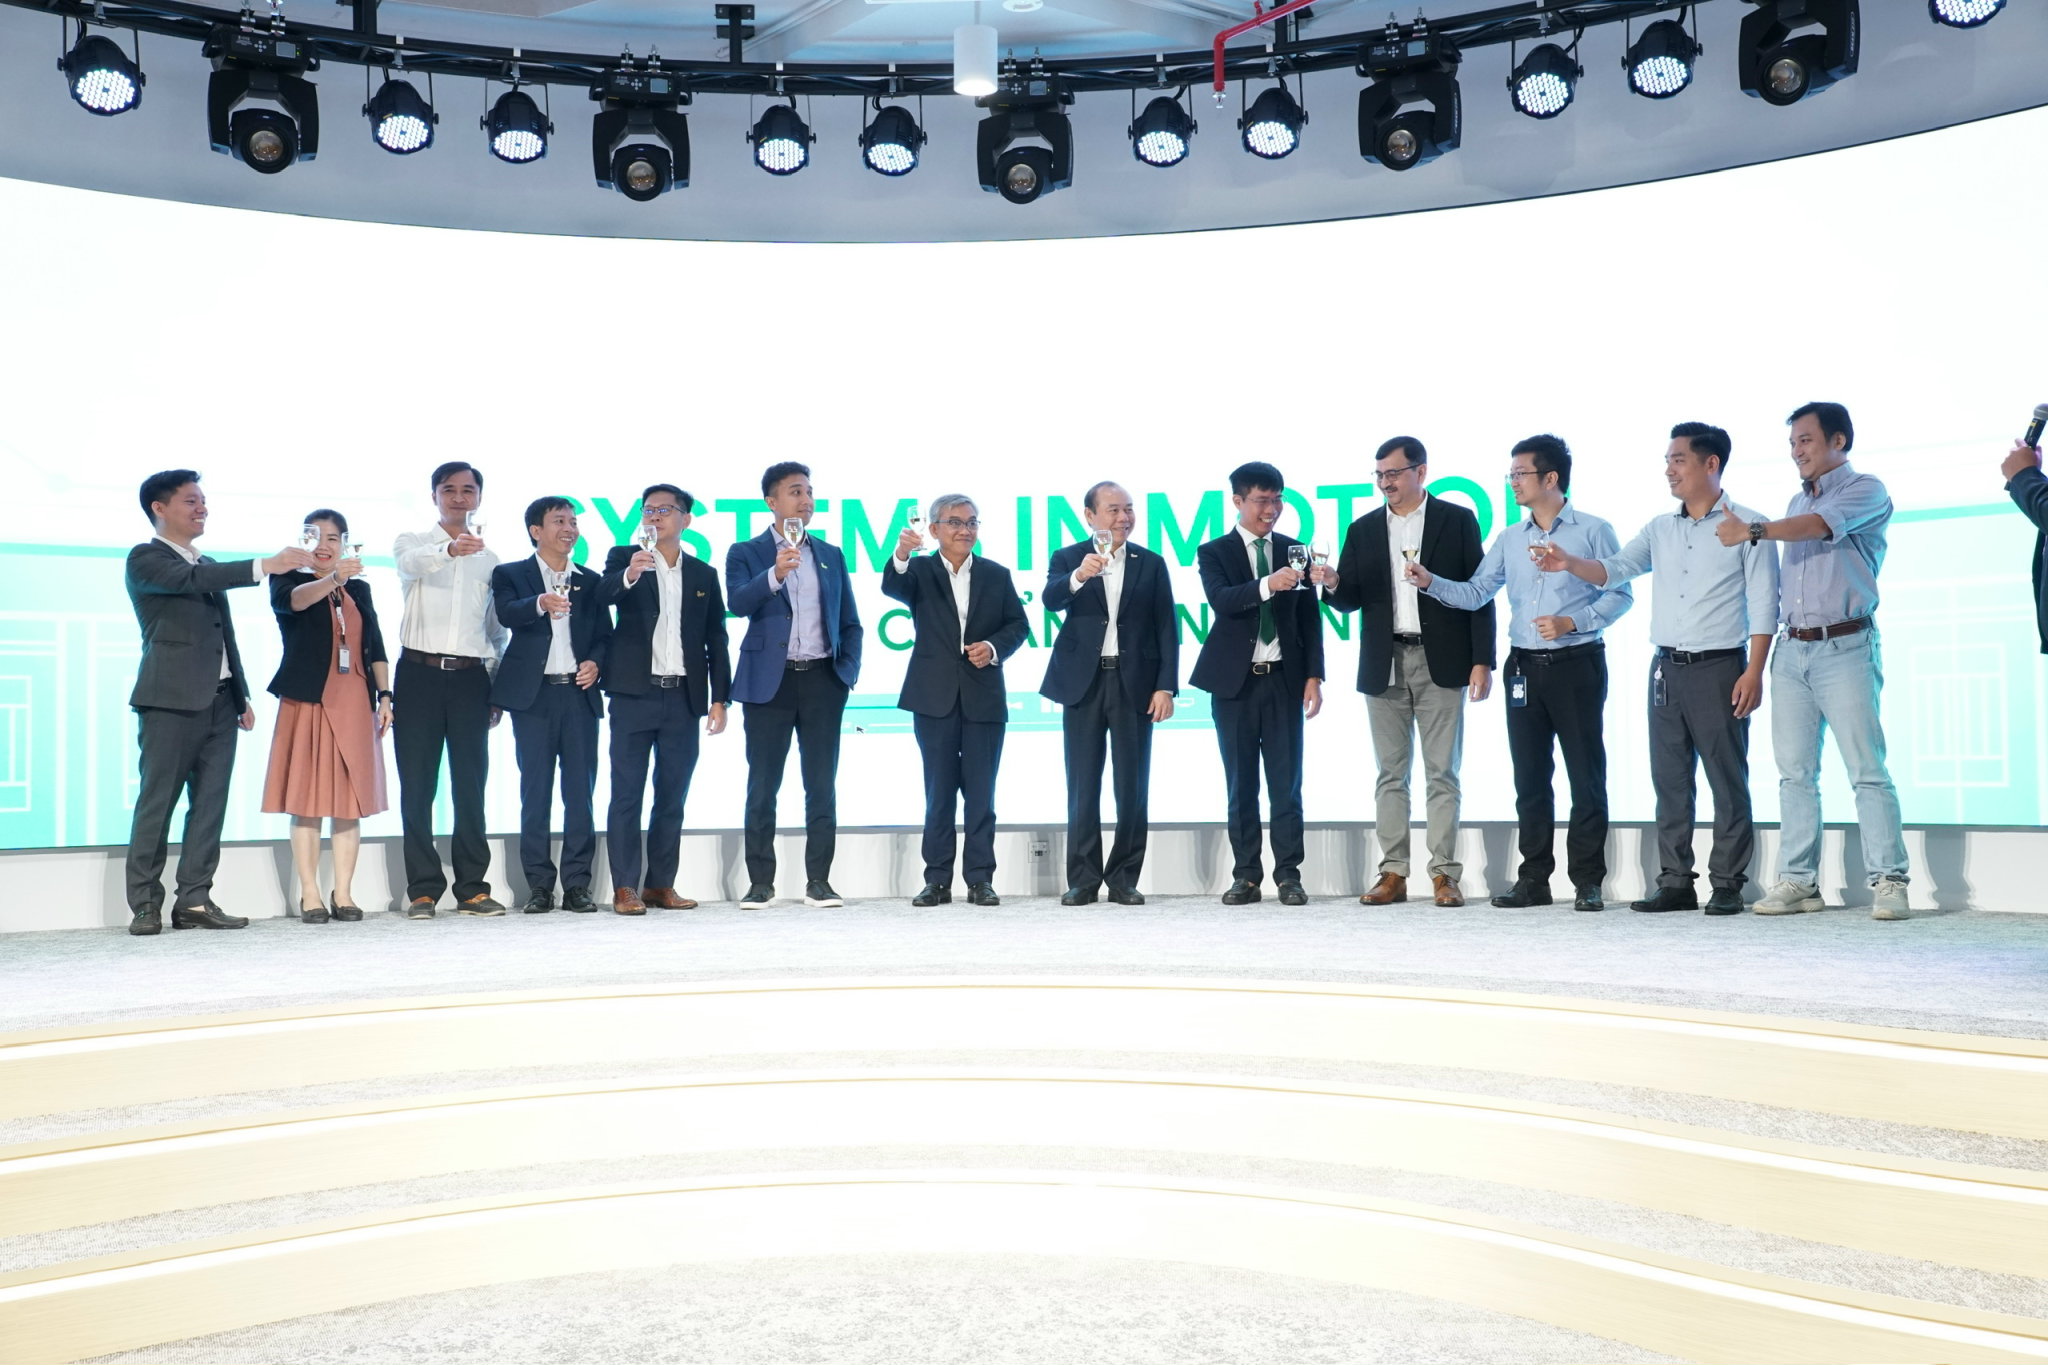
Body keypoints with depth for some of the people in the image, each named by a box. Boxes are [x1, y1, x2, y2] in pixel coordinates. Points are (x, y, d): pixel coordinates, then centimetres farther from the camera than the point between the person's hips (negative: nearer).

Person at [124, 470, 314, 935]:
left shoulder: (210, 566, 22)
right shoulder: (145, 558, -1)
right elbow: (192, 580, -21)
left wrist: (242, 696, 17)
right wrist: (266, 565, -29)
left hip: (219, 701, 7)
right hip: (172, 700, -7)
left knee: (210, 805, 3)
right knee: (157, 803, -4)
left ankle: (194, 900, 7)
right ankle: (145, 904, 2)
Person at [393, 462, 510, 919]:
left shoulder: (490, 559, 15)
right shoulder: (413, 542, 6)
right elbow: (412, 562, -20)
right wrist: (450, 549, -42)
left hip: (470, 677, 2)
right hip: (419, 673, -2)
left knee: (471, 787, 3)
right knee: (417, 786, 0)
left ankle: (472, 887, 9)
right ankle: (423, 889, 5)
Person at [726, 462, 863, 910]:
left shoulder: (831, 555, 14)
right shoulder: (746, 553, 5)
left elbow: (850, 623, 16)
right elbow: (738, 604, -14)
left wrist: (849, 670, 1)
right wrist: (774, 575, -30)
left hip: (822, 680, 3)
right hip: (769, 681, -2)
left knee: (822, 785, 2)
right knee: (762, 786, 0)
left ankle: (818, 880, 8)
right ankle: (760, 882, 7)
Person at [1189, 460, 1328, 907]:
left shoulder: (1295, 551, 10)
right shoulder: (1214, 552, 2)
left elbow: (1311, 619, 9)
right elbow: (1221, 600, -17)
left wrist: (1314, 676, 0)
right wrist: (1267, 584, -33)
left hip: (1284, 680, 1)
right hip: (1235, 682, -1)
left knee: (1287, 783, 0)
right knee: (1240, 785, 4)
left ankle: (1288, 875, 6)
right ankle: (1246, 875, 10)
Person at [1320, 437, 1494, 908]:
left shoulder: (1457, 520, 4)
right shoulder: (1363, 529, 12)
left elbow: (1480, 592, 1)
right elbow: (1350, 600, 10)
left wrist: (1482, 660, -6)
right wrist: (1333, 585, -14)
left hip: (1441, 664, -3)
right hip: (1385, 666, 3)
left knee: (1443, 773, -1)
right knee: (1390, 774, 4)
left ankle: (1444, 875, 3)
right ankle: (1393, 874, 8)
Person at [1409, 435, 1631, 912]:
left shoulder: (1593, 532, -1)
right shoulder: (1509, 539, 13)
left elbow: (1620, 594, -4)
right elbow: (1475, 592, 9)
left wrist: (1572, 622, -16)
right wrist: (1431, 582, -6)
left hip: (1576, 664, -4)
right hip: (1524, 667, 5)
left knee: (1586, 774, -2)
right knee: (1530, 777, 7)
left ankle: (1588, 880, 5)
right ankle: (1534, 878, 14)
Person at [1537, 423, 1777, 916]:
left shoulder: (1746, 526, -2)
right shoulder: (1660, 529, 14)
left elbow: (1763, 605, -6)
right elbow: (1616, 569, 5)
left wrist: (1754, 672, -14)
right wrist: (1570, 564, -15)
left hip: (1719, 668, -5)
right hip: (1666, 668, 5)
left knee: (1727, 781, 0)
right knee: (1670, 780, 7)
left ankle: (1727, 884, 6)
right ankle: (1675, 882, 14)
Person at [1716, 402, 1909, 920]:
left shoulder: (1866, 491, 1)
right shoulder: (1797, 502, 22)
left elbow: (1820, 526, -20)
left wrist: (1753, 531, -21)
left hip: (1845, 647, -6)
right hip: (1792, 649, 7)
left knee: (1867, 770, -7)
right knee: (1794, 772, 4)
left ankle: (1888, 882, -4)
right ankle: (1798, 881, 7)